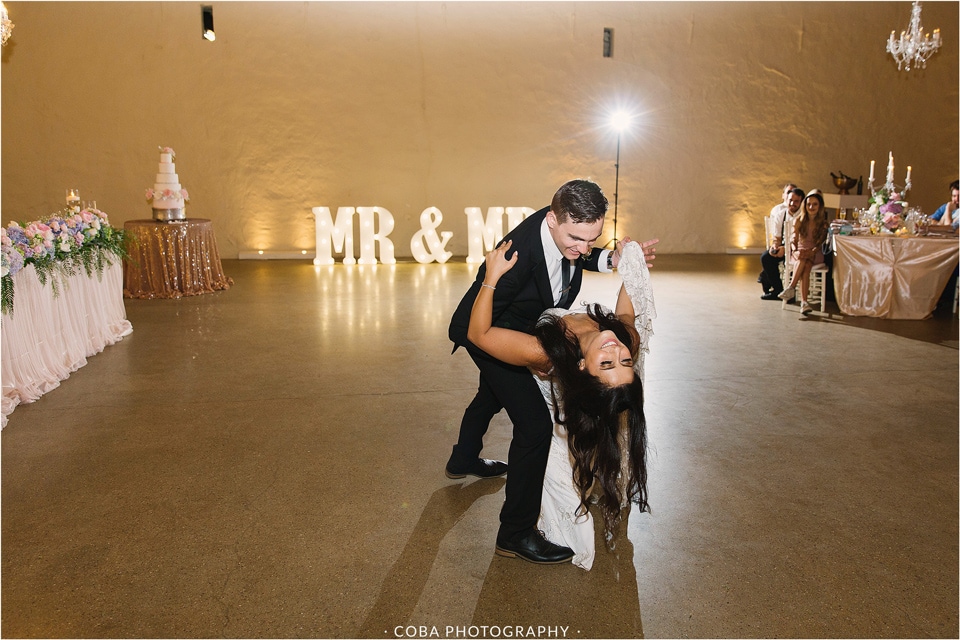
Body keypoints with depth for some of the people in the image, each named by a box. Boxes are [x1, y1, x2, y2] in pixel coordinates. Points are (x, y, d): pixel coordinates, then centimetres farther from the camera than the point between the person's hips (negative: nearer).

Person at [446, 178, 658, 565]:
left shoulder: (566, 230, -22)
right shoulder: (518, 253, -43)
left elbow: (579, 256, 4)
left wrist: (613, 258, -16)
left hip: (525, 328, 9)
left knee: (492, 395, 31)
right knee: (535, 424, -14)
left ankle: (463, 461, 60)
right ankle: (516, 533, 1)